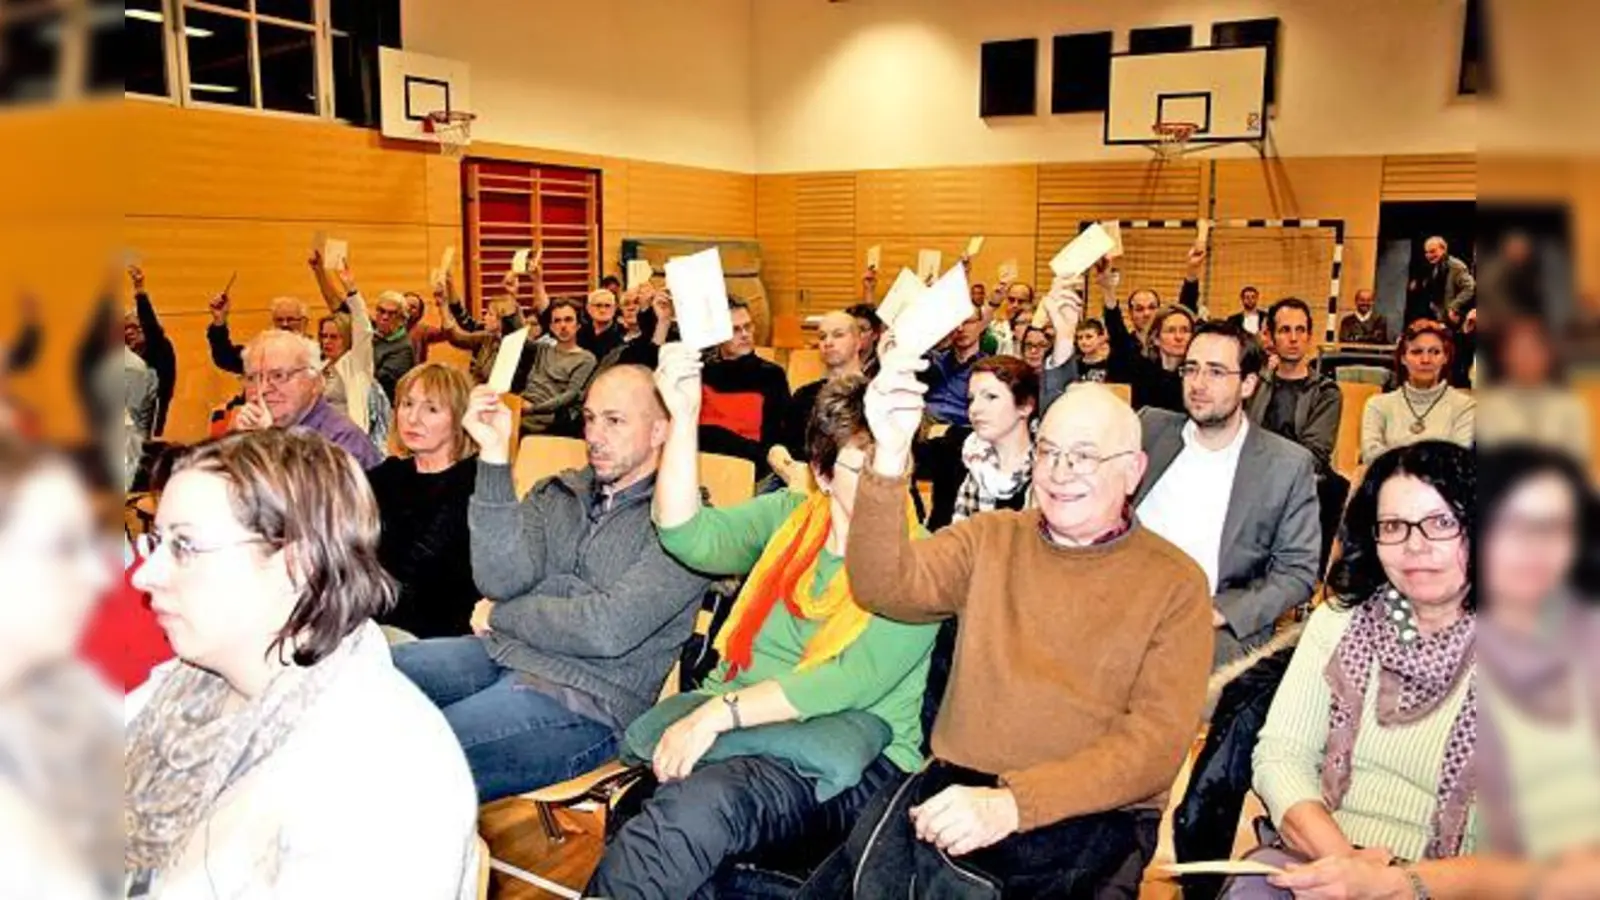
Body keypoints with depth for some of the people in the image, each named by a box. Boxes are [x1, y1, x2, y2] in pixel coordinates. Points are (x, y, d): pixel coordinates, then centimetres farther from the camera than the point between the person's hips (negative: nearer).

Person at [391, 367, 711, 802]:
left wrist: (505, 617, -2)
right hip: (500, 654, 7)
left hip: (584, 701, -6)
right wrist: (494, 456, -9)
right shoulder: (557, 493, 13)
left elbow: (610, 630, -16)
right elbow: (500, 581, -4)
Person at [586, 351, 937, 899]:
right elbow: (690, 537, -5)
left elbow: (852, 684, -16)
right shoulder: (790, 516, 11)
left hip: (853, 752, -3)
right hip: (737, 726, 4)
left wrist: (722, 712, -24)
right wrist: (683, 418, -15)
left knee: (704, 801, -34)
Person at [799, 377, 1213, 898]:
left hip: (1093, 816, -2)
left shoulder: (1176, 583, 2)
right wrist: (889, 459, -22)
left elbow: (1157, 739, -8)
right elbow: (888, 589, -6)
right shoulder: (990, 538, 11)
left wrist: (1014, 803, -21)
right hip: (957, 790, 3)